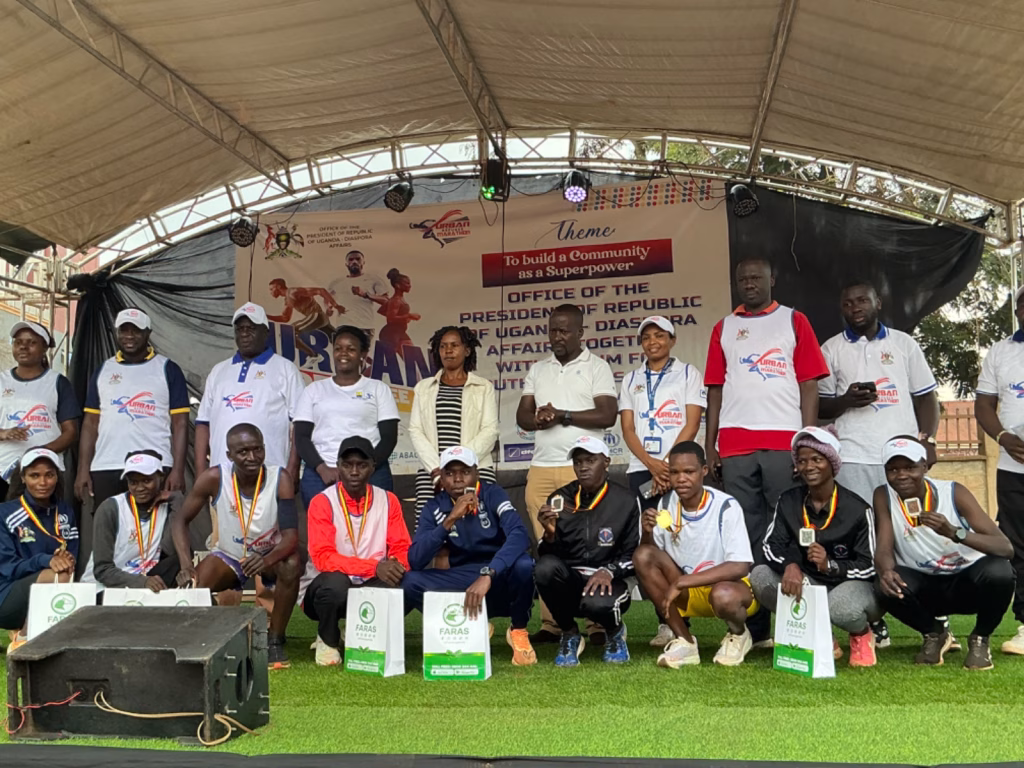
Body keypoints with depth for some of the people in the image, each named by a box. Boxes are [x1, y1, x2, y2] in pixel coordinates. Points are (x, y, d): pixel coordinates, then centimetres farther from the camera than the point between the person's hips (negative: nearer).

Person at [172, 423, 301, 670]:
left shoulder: (280, 478, -23)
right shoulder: (214, 478, -19)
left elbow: (291, 536, -29)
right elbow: (180, 519, -10)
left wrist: (268, 559, -51)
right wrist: (186, 564, -26)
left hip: (270, 556, -1)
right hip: (228, 556, 2)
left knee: (292, 564, -34)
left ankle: (275, 641, -15)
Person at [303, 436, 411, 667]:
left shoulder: (388, 501, 0)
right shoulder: (322, 502, -11)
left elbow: (403, 549, -2)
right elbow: (322, 557, -21)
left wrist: (396, 565, -28)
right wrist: (374, 567, -32)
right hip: (330, 589, -3)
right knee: (335, 583, -37)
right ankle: (327, 640, -2)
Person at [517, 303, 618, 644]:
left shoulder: (597, 367, 4)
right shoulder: (537, 370, 18)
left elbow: (607, 415, -6)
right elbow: (522, 416, 13)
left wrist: (562, 415, -8)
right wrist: (540, 419, -9)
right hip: (541, 468, 4)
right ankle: (551, 623, 6)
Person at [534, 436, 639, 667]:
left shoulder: (626, 502, -1)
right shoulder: (560, 499, 3)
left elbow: (634, 555, 0)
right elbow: (548, 554, 2)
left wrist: (609, 571, -19)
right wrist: (550, 535, -20)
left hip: (609, 582, -2)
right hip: (568, 582, 3)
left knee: (597, 603, -37)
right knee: (545, 567, -30)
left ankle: (615, 631, 5)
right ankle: (569, 634, -3)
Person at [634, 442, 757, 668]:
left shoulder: (726, 506, -20)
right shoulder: (666, 504, -6)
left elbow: (740, 567, -28)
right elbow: (649, 554, 1)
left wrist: (681, 582, -29)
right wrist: (647, 532, -22)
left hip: (731, 587, -4)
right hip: (688, 592, 5)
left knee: (723, 595, -40)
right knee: (643, 556, -20)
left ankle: (738, 634, -1)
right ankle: (684, 641, -10)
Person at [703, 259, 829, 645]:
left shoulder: (794, 321, 8)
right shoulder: (723, 329, 15)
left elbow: (809, 385, 3)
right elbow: (715, 391, 12)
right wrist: (710, 446, 5)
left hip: (785, 443, -2)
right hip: (735, 448, 2)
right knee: (746, 536, 3)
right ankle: (753, 628, 9)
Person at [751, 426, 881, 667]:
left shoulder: (857, 509, -11)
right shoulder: (788, 502, 1)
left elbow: (869, 566, -12)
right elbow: (772, 545, -6)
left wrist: (830, 566, -31)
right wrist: (790, 566, -30)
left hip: (851, 584, -4)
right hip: (806, 585, 4)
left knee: (842, 607, -39)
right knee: (760, 576, -20)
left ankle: (862, 635, 3)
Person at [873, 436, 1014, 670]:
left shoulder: (953, 493, -17)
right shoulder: (884, 496, -11)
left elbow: (1006, 548, -25)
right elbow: (883, 549, -17)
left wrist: (954, 532, -43)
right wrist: (885, 571, -42)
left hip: (967, 583, -1)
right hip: (925, 587, 1)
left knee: (998, 571, -33)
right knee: (889, 587, -31)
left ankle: (980, 639, -1)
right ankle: (934, 634, 4)